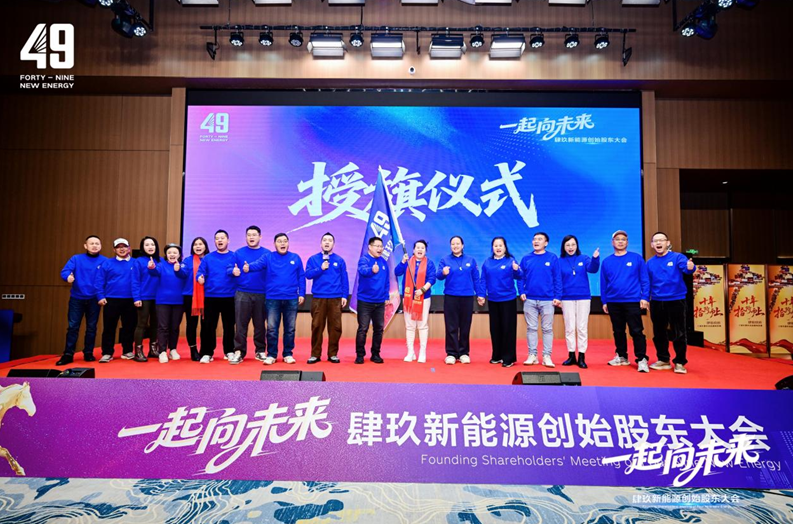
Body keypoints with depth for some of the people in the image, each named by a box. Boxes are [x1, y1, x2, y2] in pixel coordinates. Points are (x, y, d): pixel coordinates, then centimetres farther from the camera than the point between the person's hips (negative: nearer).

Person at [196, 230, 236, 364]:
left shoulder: (235, 257, 6)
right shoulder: (207, 258, 8)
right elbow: (200, 272, 0)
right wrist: (200, 278, -21)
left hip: (229, 297, 0)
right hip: (211, 297, 1)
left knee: (229, 326, 8)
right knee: (208, 326, 1)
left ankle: (229, 351, 20)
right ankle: (207, 353, 9)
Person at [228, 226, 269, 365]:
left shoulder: (267, 254, 6)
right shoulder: (238, 253, 8)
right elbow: (229, 268, 1)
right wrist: (233, 271, -21)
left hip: (261, 294, 0)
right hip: (242, 293, 0)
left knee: (260, 324, 8)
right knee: (241, 324, -2)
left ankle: (260, 351, 18)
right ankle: (239, 352, 2)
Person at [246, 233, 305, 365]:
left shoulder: (295, 258, 7)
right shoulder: (268, 257, 3)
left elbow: (301, 277, 7)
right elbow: (258, 264, -16)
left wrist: (302, 294, 0)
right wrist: (248, 267, -38)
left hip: (291, 299, 1)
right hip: (273, 299, -1)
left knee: (290, 328, 7)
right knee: (271, 328, 0)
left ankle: (288, 354, 19)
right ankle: (271, 355, 11)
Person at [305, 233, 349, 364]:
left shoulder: (339, 260, 9)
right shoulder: (313, 259, 8)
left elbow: (344, 279, 7)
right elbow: (308, 274, -4)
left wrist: (344, 296, 0)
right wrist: (321, 268, -15)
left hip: (335, 298, 1)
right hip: (318, 298, 0)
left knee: (335, 327, 1)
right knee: (317, 326, 1)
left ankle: (333, 354, 11)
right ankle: (315, 354, 10)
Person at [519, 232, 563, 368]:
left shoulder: (552, 258, 1)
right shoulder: (526, 259, 8)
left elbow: (557, 279, -1)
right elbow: (521, 277, 9)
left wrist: (557, 297, -7)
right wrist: (522, 292, -5)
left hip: (548, 300, -2)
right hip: (530, 300, 2)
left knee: (547, 329, 2)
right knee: (531, 328, 6)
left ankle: (547, 356, 7)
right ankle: (532, 355, 13)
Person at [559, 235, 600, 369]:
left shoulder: (584, 259, 2)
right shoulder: (560, 262, 2)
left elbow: (593, 269, -17)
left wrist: (595, 258, -36)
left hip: (583, 297, 0)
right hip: (567, 299, 0)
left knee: (582, 327, 2)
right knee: (569, 328, 6)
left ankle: (581, 357, 7)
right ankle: (571, 356, 15)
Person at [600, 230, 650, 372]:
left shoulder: (636, 258, 0)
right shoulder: (606, 262, 7)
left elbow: (644, 280, -1)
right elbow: (603, 283, 8)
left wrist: (644, 297, -8)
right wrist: (604, 301, 6)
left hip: (633, 301, -3)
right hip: (613, 302, 3)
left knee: (636, 331, -4)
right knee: (618, 331, 13)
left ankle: (642, 359, 0)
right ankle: (621, 356, 25)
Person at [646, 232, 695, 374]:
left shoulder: (677, 257, -4)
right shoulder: (650, 263, 7)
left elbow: (686, 268, -25)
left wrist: (690, 267, -48)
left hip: (676, 301, -4)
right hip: (656, 302, 4)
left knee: (678, 334, 0)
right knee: (658, 333, 12)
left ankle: (679, 362, 13)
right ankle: (663, 360, 27)